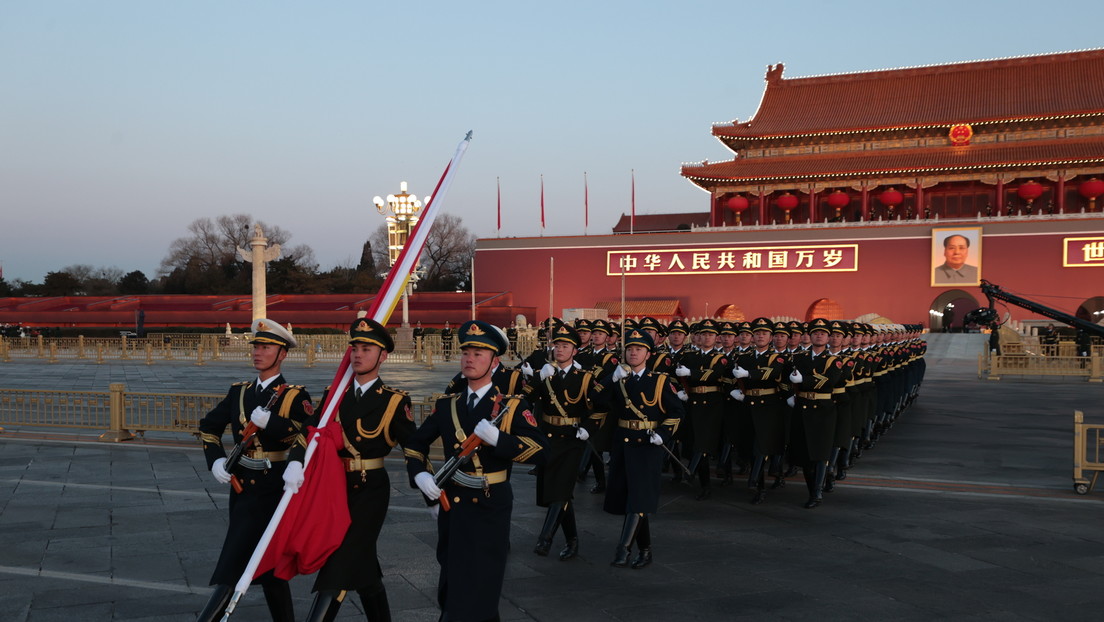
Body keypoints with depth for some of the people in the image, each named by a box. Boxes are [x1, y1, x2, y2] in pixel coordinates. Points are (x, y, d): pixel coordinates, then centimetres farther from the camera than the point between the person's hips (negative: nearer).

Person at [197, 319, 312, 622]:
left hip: (271, 487, -6)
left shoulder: (295, 396, -7)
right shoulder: (239, 391, 10)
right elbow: (209, 426, 19)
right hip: (241, 484, 6)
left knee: (232, 566, -10)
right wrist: (215, 460, 4)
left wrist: (270, 422, -30)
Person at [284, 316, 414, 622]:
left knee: (338, 567, -11)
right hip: (335, 487, 5)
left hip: (371, 491, -5)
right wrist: (295, 463, -23)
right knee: (363, 565, 16)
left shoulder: (394, 401, -6)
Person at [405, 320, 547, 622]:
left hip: (489, 509, -5)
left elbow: (539, 451, -18)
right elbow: (415, 443, 13)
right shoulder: (447, 404, 6)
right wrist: (420, 474, -6)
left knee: (474, 592, -1)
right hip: (451, 505, 5)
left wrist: (497, 438, -31)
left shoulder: (512, 405, -8)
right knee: (451, 588, 18)